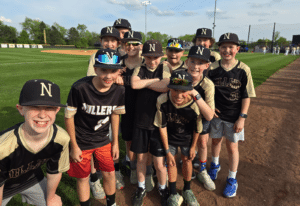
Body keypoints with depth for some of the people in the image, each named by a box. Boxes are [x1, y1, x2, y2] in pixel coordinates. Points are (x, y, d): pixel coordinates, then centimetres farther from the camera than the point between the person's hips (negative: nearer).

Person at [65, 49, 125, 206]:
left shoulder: (119, 91, -16)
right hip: (81, 142, -2)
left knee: (109, 174, 10)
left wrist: (115, 142, 5)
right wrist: (74, 146, -8)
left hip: (103, 140, 3)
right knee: (83, 177, 12)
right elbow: (69, 116, -14)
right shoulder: (79, 88, -27)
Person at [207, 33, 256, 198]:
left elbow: (246, 96, -7)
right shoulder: (212, 68, -6)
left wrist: (242, 117, -10)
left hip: (234, 117, -2)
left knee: (232, 146, 8)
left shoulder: (243, 70, -10)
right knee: (216, 140, 20)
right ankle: (215, 165, 48)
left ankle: (232, 179, 29)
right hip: (215, 114, 2)